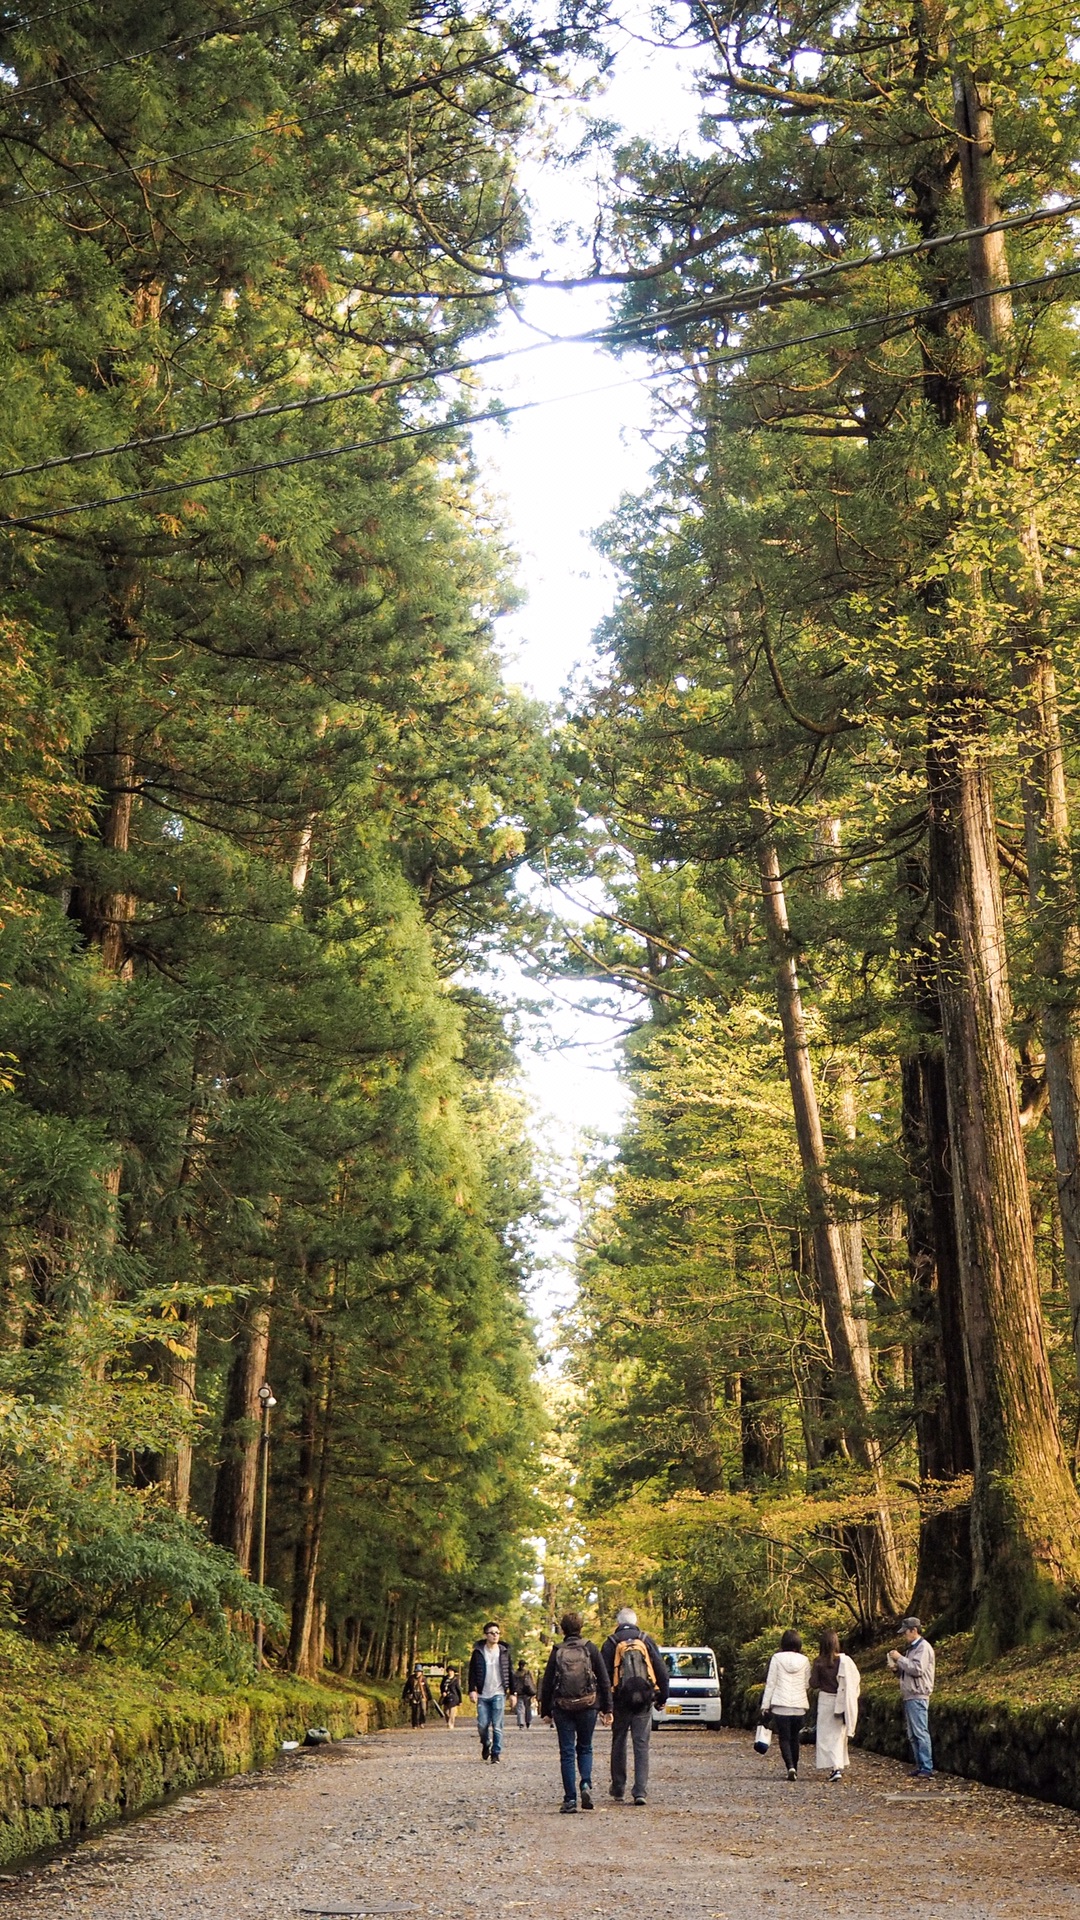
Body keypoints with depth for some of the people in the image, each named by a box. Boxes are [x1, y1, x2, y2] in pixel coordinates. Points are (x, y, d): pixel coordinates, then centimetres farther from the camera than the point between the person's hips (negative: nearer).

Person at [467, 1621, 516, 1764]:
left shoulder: (504, 1652, 6)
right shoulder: (478, 1652, 3)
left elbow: (510, 1673, 9)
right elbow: (472, 1672, 4)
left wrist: (512, 1693, 6)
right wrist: (472, 1690, -7)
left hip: (499, 1694, 0)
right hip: (483, 1695, 0)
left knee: (497, 1726, -4)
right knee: (482, 1725, -1)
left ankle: (496, 1754, 4)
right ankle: (486, 1744, 28)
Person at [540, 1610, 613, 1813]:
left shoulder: (557, 1653, 0)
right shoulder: (591, 1649, 1)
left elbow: (546, 1683, 2)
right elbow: (604, 1681, 1)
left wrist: (546, 1711, 11)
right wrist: (607, 1709, 6)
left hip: (562, 1707, -1)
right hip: (588, 1705, 1)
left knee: (567, 1752, 4)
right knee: (585, 1748, 17)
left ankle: (570, 1799, -1)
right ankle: (586, 1784, -7)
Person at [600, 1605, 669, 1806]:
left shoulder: (611, 1643, 2)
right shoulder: (647, 1641, 7)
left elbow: (603, 1674, -2)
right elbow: (662, 1671, 5)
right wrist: (662, 1697, 12)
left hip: (620, 1701, 0)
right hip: (644, 1701, 0)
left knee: (619, 1743, 13)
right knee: (641, 1745, 0)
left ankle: (618, 1788, 20)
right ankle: (640, 1791, -9)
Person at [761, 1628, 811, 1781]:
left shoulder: (777, 1658, -4)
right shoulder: (804, 1660, 3)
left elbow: (770, 1683, -3)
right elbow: (807, 1684, 8)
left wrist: (765, 1705, 1)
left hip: (781, 1705, -3)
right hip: (800, 1705, 3)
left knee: (784, 1738, 0)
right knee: (794, 1738, 16)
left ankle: (790, 1767, -18)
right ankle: (795, 1769, 19)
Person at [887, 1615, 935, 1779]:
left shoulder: (923, 1648, -10)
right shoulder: (911, 1648, 20)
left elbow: (917, 1669, -21)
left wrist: (899, 1658, -15)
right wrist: (897, 1668, 8)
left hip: (918, 1697, -10)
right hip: (908, 1696, 10)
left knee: (920, 1732, -11)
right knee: (912, 1734, 10)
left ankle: (927, 1768, -11)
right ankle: (919, 1765, 14)